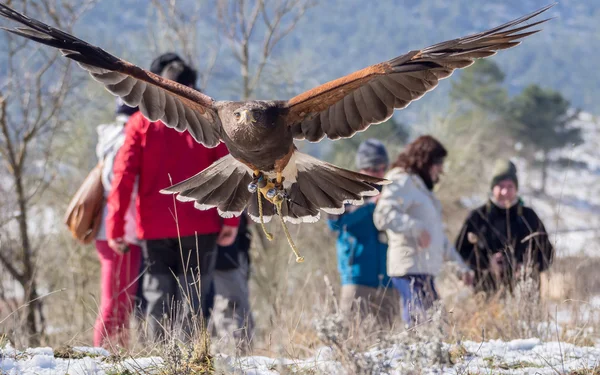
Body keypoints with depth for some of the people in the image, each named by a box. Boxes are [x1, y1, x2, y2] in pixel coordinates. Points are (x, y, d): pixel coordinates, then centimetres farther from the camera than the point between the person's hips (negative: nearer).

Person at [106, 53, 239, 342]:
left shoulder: (141, 122, 3)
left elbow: (124, 174, -3)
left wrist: (115, 226, -3)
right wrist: (231, 220, 0)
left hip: (154, 228, 0)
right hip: (199, 228, 0)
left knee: (158, 297, 9)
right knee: (192, 297, 2)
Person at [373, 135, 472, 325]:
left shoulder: (421, 187, 26)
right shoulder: (401, 182, -5)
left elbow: (438, 235, 33)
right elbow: (383, 215, -21)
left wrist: (460, 264, 30)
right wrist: (416, 227, -27)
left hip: (424, 271, 10)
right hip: (411, 269, -10)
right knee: (423, 323, -18)